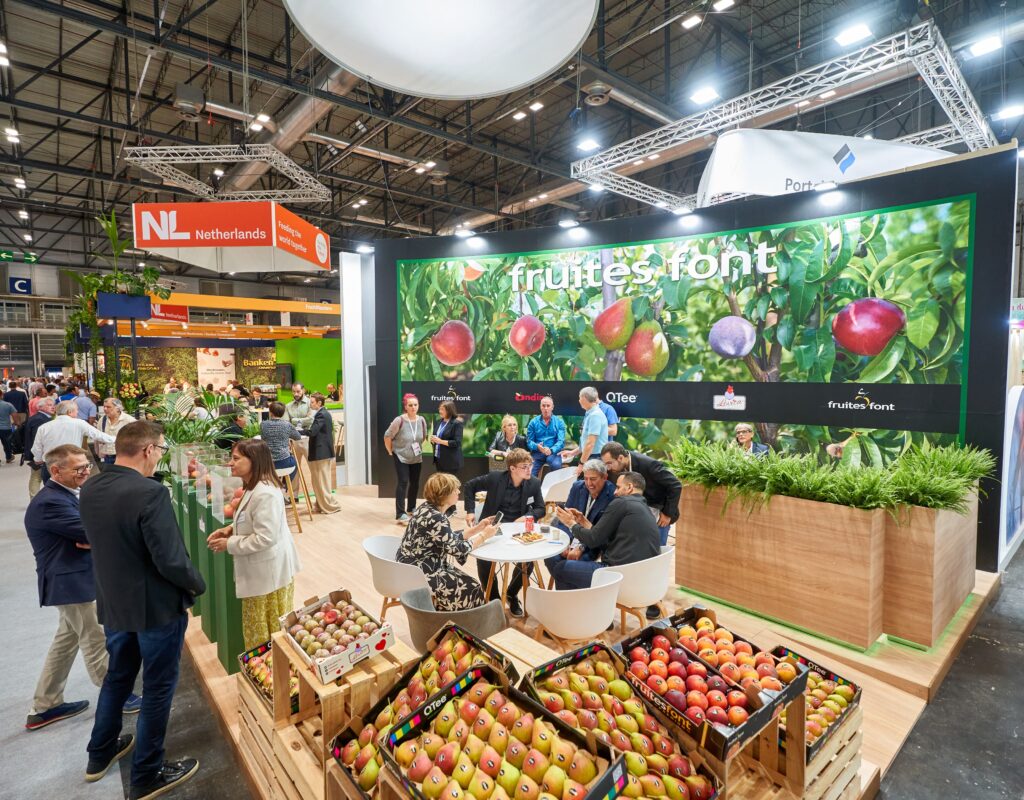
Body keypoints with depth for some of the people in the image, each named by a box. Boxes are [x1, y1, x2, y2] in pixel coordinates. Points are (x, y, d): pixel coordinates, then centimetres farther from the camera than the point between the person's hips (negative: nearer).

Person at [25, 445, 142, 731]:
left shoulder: (65, 495, 9)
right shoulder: (50, 502, -24)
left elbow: (85, 529, 7)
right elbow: (92, 531, -27)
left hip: (72, 580, 10)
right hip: (71, 583, -10)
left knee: (67, 641, 21)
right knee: (97, 642, 5)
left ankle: (45, 707, 32)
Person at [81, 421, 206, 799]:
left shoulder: (89, 490, -4)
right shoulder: (151, 493, -28)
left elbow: (104, 542, 9)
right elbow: (171, 559, -25)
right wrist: (197, 585, -10)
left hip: (112, 604, 7)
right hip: (156, 608, -7)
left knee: (117, 676, 28)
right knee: (157, 689, 11)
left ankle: (100, 755, 47)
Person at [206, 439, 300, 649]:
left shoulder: (265, 494, -27)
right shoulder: (253, 488, 6)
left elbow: (265, 537, -27)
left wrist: (229, 544, -16)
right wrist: (230, 529, 3)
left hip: (269, 571, -10)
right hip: (260, 570, 10)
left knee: (270, 629, 8)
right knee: (258, 627, 22)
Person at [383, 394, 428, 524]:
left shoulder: (422, 420, -6)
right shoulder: (399, 420, -21)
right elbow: (387, 436, -12)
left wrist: (417, 448, 11)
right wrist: (390, 451, -6)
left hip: (417, 458, 5)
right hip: (401, 457, -5)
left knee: (415, 483, 14)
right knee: (402, 482, -13)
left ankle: (411, 507, 33)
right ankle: (400, 514, -13)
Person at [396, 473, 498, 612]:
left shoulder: (428, 507, 3)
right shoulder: (435, 518, -26)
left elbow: (451, 539, 11)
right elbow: (457, 549, -19)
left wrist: (477, 528, 7)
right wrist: (484, 535, -9)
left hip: (416, 568, 9)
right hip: (418, 575, -9)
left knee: (466, 582, 12)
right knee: (471, 588, -2)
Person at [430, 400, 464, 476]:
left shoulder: (457, 423, -10)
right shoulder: (438, 422, 12)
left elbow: (457, 442, -17)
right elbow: (434, 437, 20)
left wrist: (440, 441, -20)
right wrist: (432, 439, -4)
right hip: (439, 460, 7)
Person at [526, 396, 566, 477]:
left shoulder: (559, 422, 5)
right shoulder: (533, 422, 8)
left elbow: (561, 441, -5)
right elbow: (529, 441, 5)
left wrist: (551, 450, -25)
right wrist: (537, 446, -18)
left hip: (553, 452, 0)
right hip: (537, 452, 1)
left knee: (556, 465, -32)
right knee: (529, 473, -23)